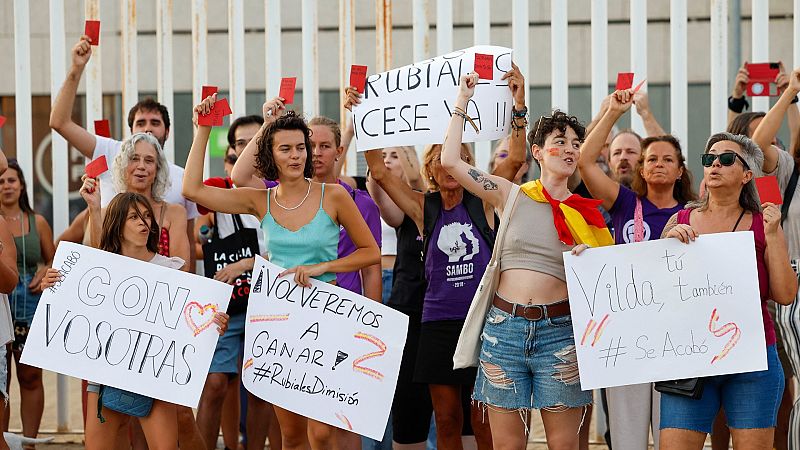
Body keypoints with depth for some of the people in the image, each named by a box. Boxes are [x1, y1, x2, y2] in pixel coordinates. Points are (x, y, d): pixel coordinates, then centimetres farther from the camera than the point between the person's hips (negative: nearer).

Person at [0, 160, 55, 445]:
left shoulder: (37, 223, 9)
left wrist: (45, 273, -2)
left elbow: (52, 260, 18)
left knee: (30, 378, 4)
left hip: (31, 306, 2)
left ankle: (29, 440, 11)